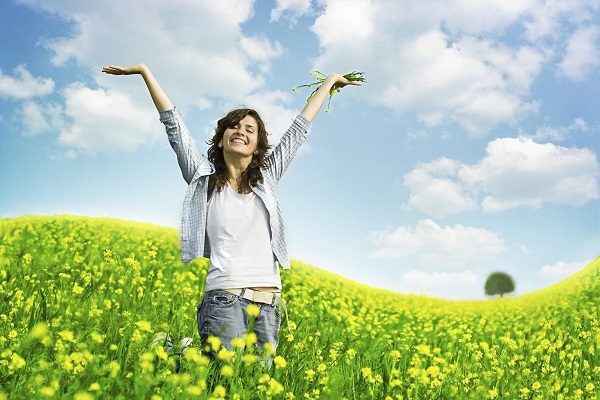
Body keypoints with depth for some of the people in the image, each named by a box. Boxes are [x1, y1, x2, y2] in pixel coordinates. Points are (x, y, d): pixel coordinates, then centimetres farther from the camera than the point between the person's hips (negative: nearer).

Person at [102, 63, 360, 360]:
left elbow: (299, 129, 20)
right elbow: (174, 124, 10)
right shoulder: (204, 177, 10)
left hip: (269, 301, 4)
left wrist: (330, 81, 28)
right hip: (224, 298, -3)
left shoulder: (266, 178, 14)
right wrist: (145, 71, 12)